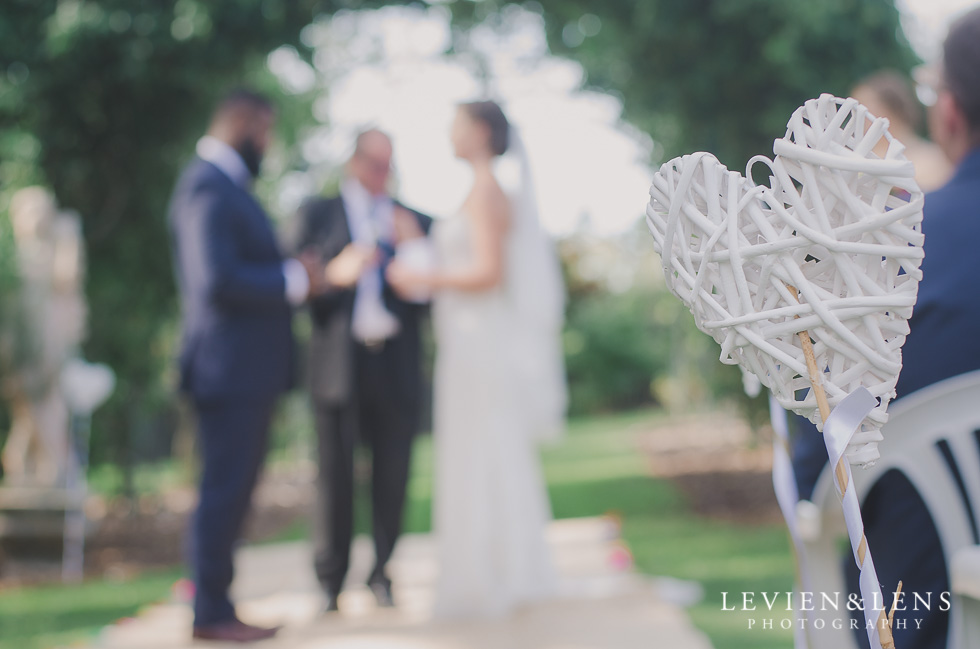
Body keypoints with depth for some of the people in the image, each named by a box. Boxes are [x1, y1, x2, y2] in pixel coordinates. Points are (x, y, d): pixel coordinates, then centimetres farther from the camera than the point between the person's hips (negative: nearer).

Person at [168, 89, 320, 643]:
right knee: (225, 490, -4)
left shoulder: (227, 187, 19)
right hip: (231, 368, -10)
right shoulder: (210, 188, -14)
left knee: (231, 492, 13)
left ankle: (216, 605, 20)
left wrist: (293, 274, 10)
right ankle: (212, 613, 3)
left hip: (247, 368, 10)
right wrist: (294, 280, -15)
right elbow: (218, 281, -24)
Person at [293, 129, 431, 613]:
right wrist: (334, 274, -17)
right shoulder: (316, 214, 11)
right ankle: (330, 585, 7)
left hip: (397, 369, 2)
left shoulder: (417, 223, 16)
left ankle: (382, 576, 15)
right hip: (339, 367, -2)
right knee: (336, 477, -1)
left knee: (392, 479, 3)